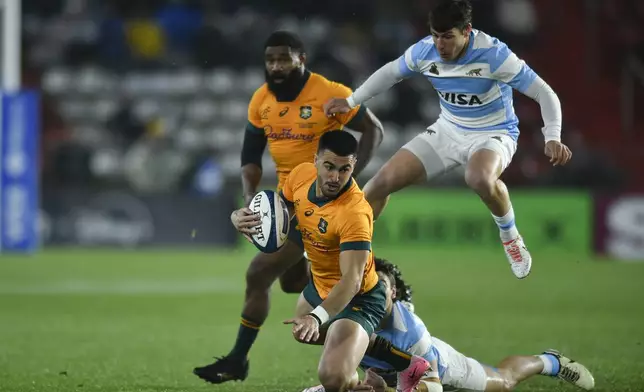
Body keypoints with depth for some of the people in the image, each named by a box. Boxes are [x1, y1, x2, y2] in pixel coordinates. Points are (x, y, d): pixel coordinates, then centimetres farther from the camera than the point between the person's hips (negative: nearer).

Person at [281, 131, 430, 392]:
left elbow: (351, 281, -39)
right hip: (320, 284, 8)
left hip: (356, 298, -8)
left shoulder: (354, 213, -35)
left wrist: (317, 317, -54)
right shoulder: (300, 175, -14)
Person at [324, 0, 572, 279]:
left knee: (480, 178, -41)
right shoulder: (424, 51, -13)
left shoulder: (493, 54, -28)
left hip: (492, 134, -5)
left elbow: (545, 94, -25)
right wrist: (351, 102, 9)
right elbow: (391, 72, 10)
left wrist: (552, 139, -39)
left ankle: (511, 238, -11)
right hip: (447, 130, 5)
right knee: (383, 181, -5)